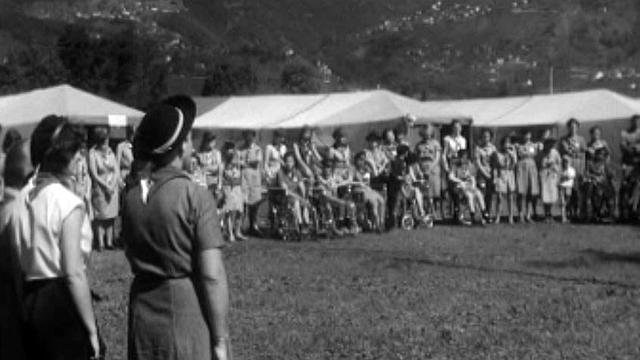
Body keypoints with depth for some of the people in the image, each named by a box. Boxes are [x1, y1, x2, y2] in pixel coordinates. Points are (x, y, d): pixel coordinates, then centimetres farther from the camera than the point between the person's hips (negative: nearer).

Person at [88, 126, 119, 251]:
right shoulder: (93, 153, -7)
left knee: (111, 216, 4)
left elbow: (116, 171, 6)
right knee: (100, 216, -3)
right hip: (99, 188, -4)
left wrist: (113, 186, -7)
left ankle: (109, 241, 9)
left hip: (112, 188, 4)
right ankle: (100, 243, 0)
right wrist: (106, 186, -11)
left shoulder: (110, 152, 7)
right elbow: (94, 174, -10)